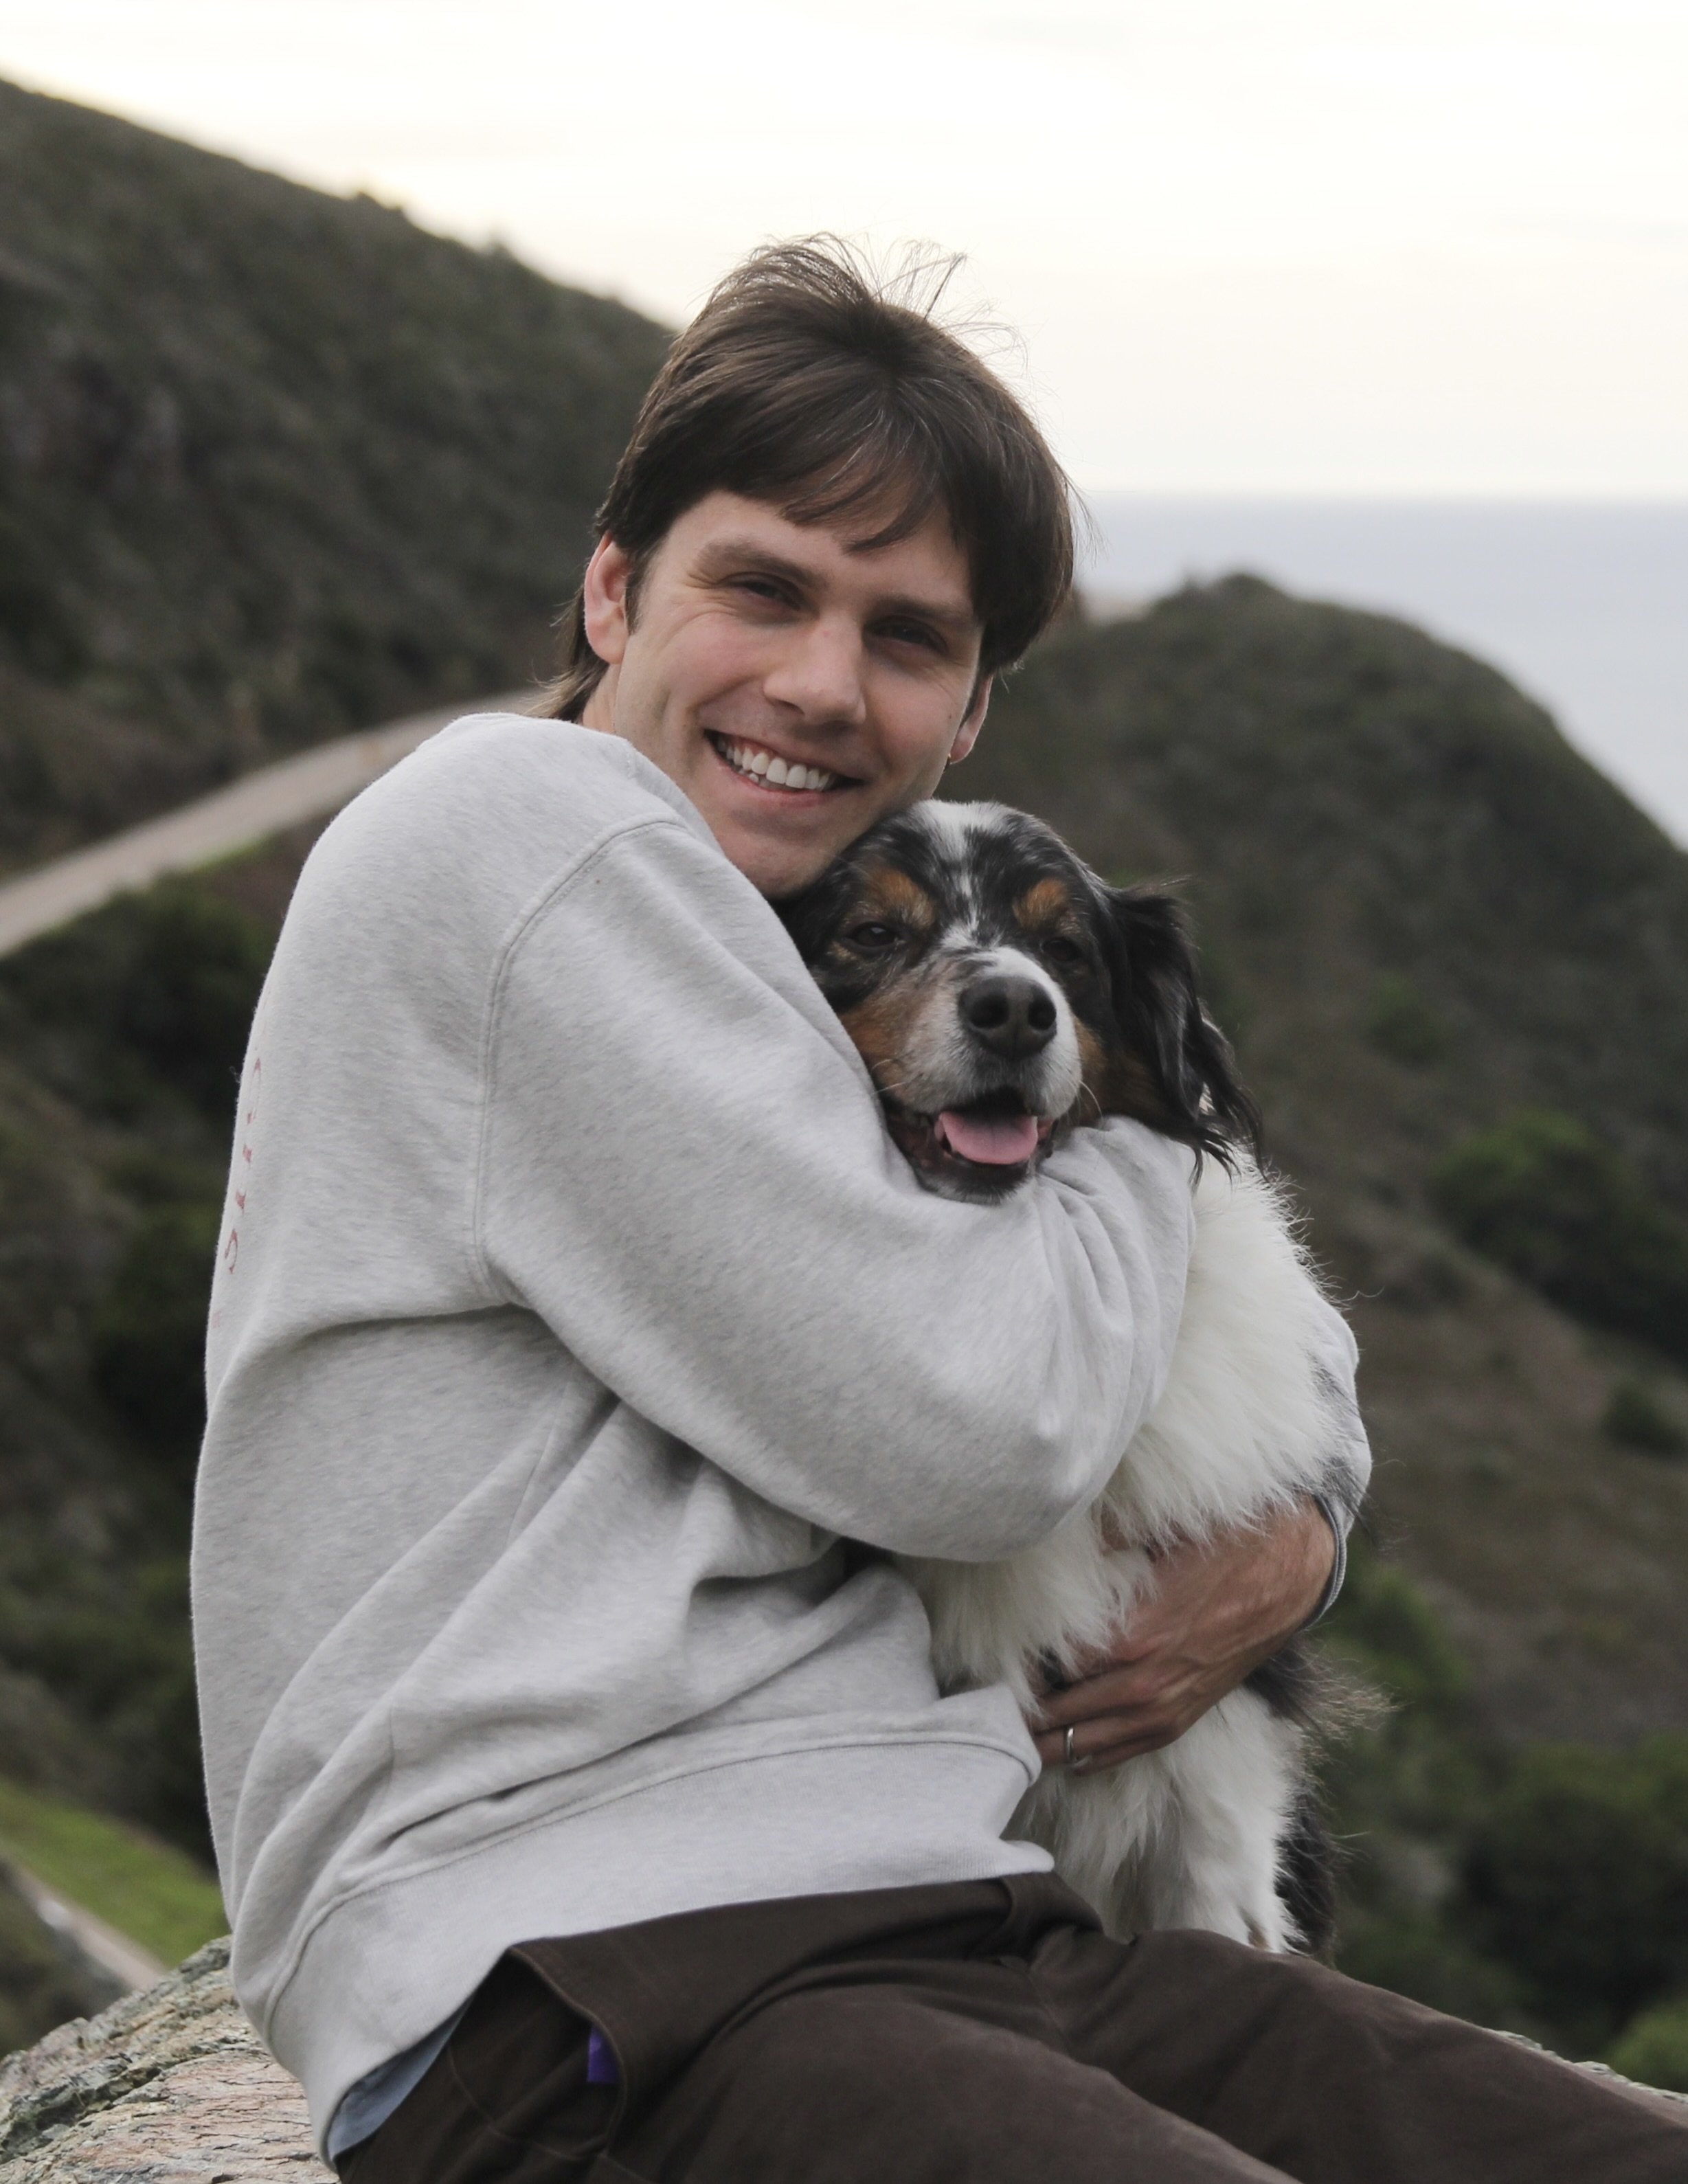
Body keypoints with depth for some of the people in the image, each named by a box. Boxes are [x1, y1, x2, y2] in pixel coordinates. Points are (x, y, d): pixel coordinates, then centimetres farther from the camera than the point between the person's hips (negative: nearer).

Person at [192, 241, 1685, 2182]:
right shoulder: (521, 819, -5)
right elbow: (971, 1434, -11)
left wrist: (1294, 1544, 9)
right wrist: (1143, 1126, 8)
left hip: (933, 1918, 9)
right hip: (572, 2001, -8)